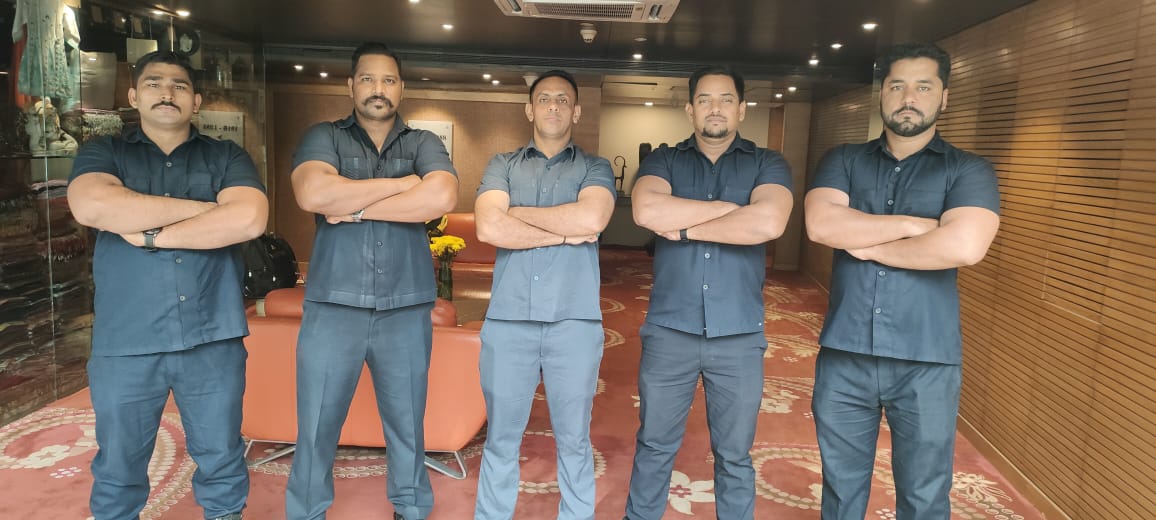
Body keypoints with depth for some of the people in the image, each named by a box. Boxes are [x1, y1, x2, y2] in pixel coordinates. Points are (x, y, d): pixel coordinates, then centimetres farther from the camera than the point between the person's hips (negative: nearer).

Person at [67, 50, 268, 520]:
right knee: (118, 471, 14)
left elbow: (249, 219, -14)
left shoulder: (227, 157, 6)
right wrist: (203, 207, -13)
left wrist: (150, 235, -12)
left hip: (213, 340, 0)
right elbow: (91, 206, -16)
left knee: (222, 464, 13)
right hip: (125, 343, 1)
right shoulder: (103, 154, 7)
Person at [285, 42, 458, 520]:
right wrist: (401, 184, -12)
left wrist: (356, 207, -12)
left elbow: (441, 197, -15)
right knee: (316, 430, 9)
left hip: (406, 310, 1)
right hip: (333, 307, 0)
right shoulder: (324, 138, 5)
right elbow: (312, 194, -17)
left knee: (407, 426, 15)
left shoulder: (423, 144, 6)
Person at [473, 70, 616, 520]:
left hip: (575, 322, 0)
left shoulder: (595, 168, 8)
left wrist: (517, 212, -6)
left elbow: (592, 218, -14)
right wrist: (566, 233, -8)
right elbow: (488, 228, -8)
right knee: (501, 439, 11)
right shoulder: (502, 165, 10)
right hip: (507, 321, 1)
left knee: (573, 440, 11)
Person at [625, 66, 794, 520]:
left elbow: (769, 222, -19)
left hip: (739, 336, 0)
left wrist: (685, 228, -12)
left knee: (734, 456, 14)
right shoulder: (663, 160, 5)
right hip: (669, 331, 1)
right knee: (654, 447, 15)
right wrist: (731, 207, -13)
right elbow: (646, 211, -18)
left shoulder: (767, 164, 2)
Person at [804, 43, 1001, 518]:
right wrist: (915, 224, -13)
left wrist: (866, 244, -11)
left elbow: (965, 246, -20)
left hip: (926, 363, -1)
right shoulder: (844, 161, 6)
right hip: (843, 356, 2)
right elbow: (821, 224, -13)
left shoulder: (968, 171, -1)